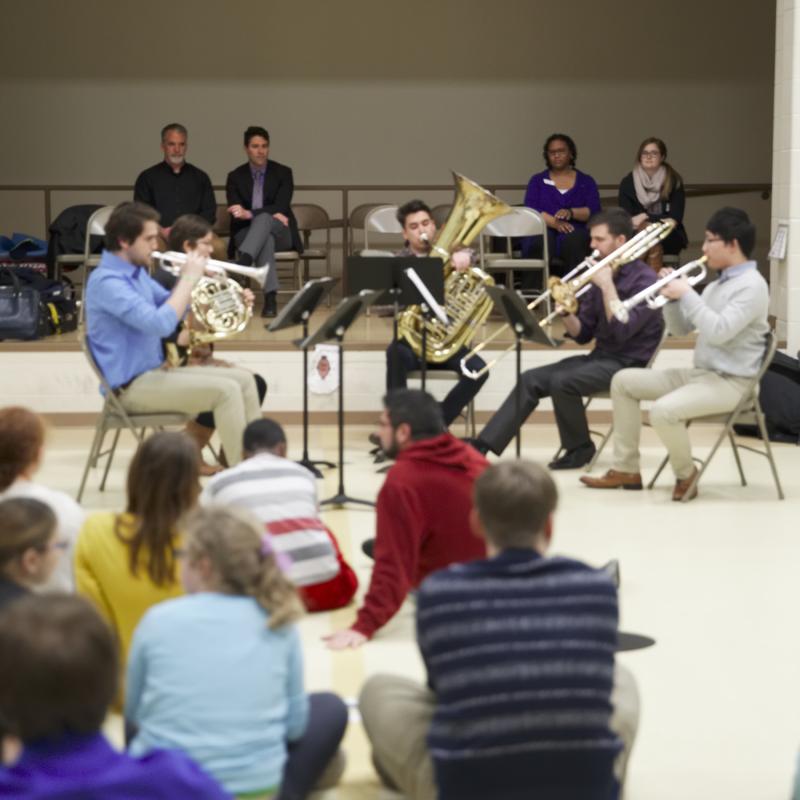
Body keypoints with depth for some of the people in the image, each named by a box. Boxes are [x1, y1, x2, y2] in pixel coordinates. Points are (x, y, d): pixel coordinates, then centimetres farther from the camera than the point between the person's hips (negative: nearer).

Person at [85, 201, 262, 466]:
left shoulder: (136, 272, 11)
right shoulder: (107, 281, -20)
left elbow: (171, 308, 24)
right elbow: (160, 323, -30)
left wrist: (189, 278, 4)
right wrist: (189, 278, -19)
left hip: (155, 372, 10)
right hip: (133, 386, -10)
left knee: (244, 379, 5)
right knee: (226, 390, -21)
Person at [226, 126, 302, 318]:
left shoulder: (283, 173, 2)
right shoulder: (235, 177, 5)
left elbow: (281, 208, -11)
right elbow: (235, 214, -6)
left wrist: (250, 214, -28)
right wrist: (271, 214, -21)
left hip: (281, 233, 0)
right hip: (247, 232, 0)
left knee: (263, 220, -38)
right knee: (265, 238, -39)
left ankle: (243, 264, -64)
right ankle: (270, 297, -55)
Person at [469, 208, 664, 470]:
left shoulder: (644, 279, -12)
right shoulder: (601, 275, 11)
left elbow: (622, 332, -23)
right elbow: (583, 334, 11)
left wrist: (607, 286, -20)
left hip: (630, 364, -8)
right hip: (600, 357, 8)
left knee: (562, 381, -28)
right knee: (531, 379, -7)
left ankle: (579, 449, -7)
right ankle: (482, 446, -12)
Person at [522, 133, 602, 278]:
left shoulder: (586, 182, 18)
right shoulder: (537, 180, 18)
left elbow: (594, 211, 4)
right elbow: (530, 210, 2)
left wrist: (571, 213, -18)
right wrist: (555, 222, -17)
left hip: (575, 233, 0)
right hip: (543, 231, 0)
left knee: (574, 240, -37)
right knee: (540, 241, -37)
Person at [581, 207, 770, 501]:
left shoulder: (752, 285, -14)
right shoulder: (716, 285, 15)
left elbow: (719, 331, -27)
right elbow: (681, 329, 17)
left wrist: (686, 294, -19)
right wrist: (672, 296, 1)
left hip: (731, 382, -10)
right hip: (699, 373, 10)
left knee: (663, 410, -32)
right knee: (624, 381, 8)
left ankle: (685, 473, -4)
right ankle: (626, 469, 9)